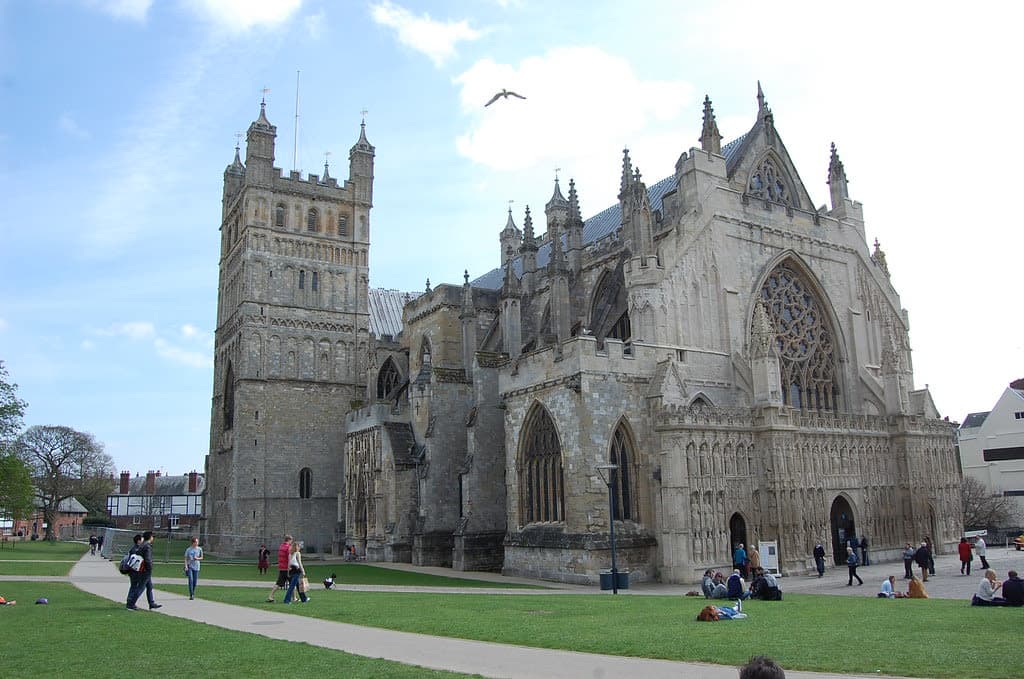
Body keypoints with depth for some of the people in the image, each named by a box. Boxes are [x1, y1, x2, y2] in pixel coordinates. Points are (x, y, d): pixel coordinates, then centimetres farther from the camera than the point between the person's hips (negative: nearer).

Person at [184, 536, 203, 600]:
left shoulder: (199, 549, 2)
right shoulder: (188, 550, -1)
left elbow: (201, 557, 11)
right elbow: (186, 559, 2)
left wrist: (197, 558, -10)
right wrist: (186, 566, -9)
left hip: (196, 567, 2)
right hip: (189, 566, -2)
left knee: (195, 581, 5)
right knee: (190, 580, -13)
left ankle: (193, 593, 26)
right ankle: (191, 595, -9)